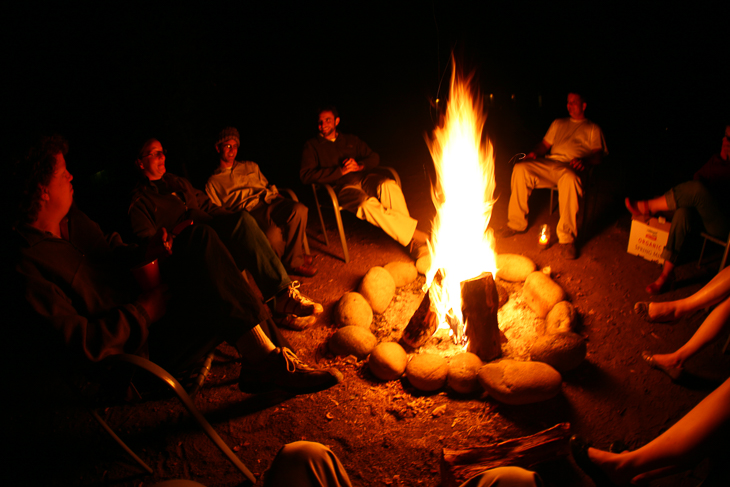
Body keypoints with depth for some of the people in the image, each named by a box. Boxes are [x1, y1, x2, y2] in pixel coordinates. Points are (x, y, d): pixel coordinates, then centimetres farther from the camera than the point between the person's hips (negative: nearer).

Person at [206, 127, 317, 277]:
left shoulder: (250, 166, 29)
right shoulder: (213, 182, 17)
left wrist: (279, 199, 7)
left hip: (269, 202, 4)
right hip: (248, 212, -4)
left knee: (299, 209, -31)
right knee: (272, 234, -39)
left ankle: (293, 262, -16)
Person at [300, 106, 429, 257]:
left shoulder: (350, 140, 28)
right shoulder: (312, 146, 14)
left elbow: (374, 157, 21)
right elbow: (306, 176, -2)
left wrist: (359, 165, -4)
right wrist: (340, 171, -9)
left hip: (363, 177, 4)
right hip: (341, 185, -3)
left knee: (389, 185, -33)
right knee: (368, 204, -38)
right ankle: (415, 237, -37)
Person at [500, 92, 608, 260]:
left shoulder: (593, 129, 20)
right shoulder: (558, 123, 32)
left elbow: (598, 155, 7)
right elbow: (545, 144, 28)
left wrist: (585, 161, -17)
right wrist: (534, 153, 3)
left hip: (569, 166, -4)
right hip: (549, 162, 4)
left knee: (570, 178, -42)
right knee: (520, 168, -26)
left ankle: (567, 238, -38)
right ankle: (516, 223, -18)